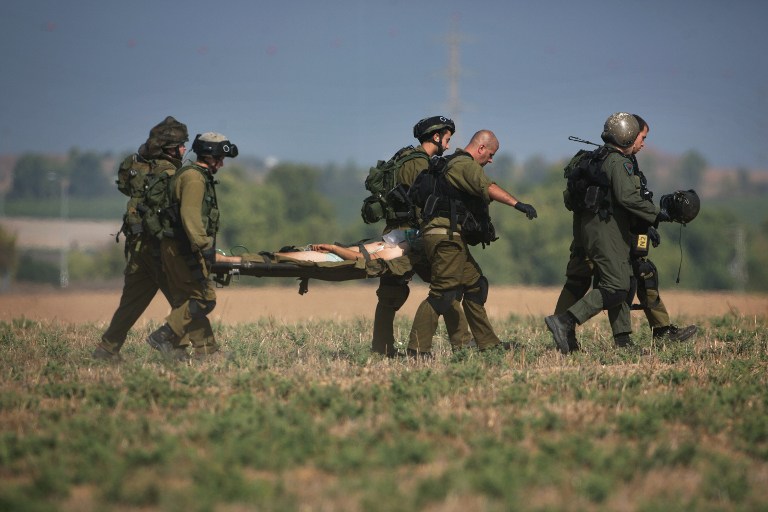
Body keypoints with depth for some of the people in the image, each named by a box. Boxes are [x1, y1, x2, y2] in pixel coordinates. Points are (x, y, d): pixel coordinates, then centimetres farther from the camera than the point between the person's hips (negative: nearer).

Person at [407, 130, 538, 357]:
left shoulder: (455, 164, 24)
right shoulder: (465, 164, -10)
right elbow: (488, 188, -26)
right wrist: (518, 204, -35)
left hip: (452, 237, 11)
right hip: (445, 234, -11)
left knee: (475, 285, 16)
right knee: (444, 292, -14)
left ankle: (488, 342, 21)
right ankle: (417, 348, -18)